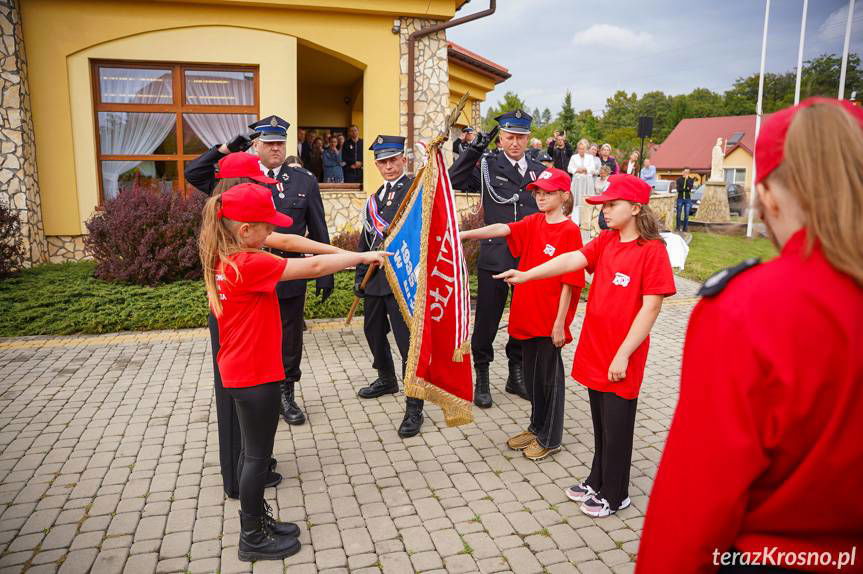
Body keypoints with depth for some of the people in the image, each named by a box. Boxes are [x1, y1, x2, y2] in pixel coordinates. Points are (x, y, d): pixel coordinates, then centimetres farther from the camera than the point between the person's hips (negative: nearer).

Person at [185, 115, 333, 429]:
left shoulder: (304, 180, 2)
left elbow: (318, 231, 2)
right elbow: (193, 173, 0)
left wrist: (325, 273, 0)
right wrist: (225, 149, -9)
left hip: (290, 278, 0)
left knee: (289, 341, 12)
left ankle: (286, 395, 29)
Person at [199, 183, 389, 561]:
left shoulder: (223, 260, 4)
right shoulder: (250, 265, -25)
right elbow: (313, 267, -24)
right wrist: (362, 256, -14)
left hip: (239, 371, 9)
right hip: (256, 376, -9)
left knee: (255, 452, 21)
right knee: (258, 456, 6)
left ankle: (257, 520, 37)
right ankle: (253, 540, 22)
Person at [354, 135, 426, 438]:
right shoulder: (374, 199, 17)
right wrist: (360, 276, 18)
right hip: (375, 276, 8)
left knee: (407, 340, -7)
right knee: (373, 330, 20)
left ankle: (414, 408, 1)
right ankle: (386, 380, 44)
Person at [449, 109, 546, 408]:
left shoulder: (539, 170, 9)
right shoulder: (487, 165, 0)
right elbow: (452, 181, -8)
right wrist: (473, 150, -14)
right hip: (495, 256, -3)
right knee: (487, 318, 5)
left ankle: (516, 374, 31)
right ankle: (481, 377, 20)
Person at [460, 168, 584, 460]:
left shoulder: (570, 231, -11)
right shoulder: (533, 222, 8)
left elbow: (569, 280, -13)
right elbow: (502, 229, -7)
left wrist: (560, 323, -14)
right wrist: (465, 234, -22)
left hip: (550, 319, -6)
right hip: (528, 313, 6)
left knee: (548, 375, 6)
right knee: (531, 374, 17)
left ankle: (550, 438, 23)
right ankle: (537, 427, 35)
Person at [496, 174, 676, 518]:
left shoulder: (652, 250, -14)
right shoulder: (606, 241, 6)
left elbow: (650, 308, -16)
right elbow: (572, 260, -6)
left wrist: (623, 354, -16)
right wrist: (526, 275, -20)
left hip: (621, 358, -6)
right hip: (595, 349, 6)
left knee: (616, 426, 8)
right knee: (600, 422, 20)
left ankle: (614, 494, 27)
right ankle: (597, 480, 38)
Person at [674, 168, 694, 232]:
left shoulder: (690, 180, 8)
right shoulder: (679, 179, 5)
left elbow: (690, 187, -11)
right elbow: (678, 189, -6)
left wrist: (687, 179, -10)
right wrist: (686, 189, -13)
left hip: (687, 199, 1)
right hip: (680, 198, -1)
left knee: (686, 214, -1)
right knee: (678, 214, -2)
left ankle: (685, 227, 6)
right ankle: (678, 227, 8)